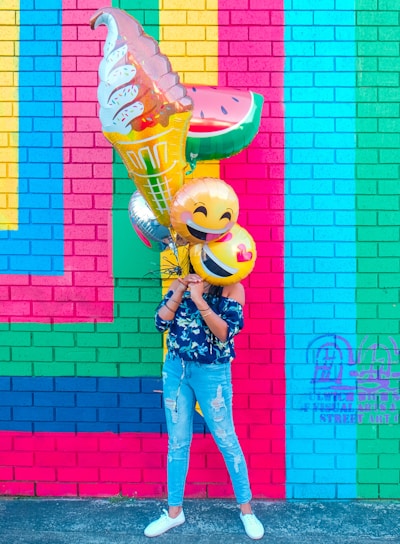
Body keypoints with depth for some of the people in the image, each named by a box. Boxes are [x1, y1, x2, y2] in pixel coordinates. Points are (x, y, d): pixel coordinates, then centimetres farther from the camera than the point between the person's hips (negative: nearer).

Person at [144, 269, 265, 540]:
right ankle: (174, 511, 29)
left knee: (226, 441, 8)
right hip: (175, 369, 4)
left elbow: (225, 332, -20)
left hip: (212, 373, -4)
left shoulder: (232, 288, -9)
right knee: (177, 442, 13)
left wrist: (198, 298, -25)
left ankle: (246, 509, 27)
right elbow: (161, 322, -5)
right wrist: (180, 291, -17)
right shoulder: (181, 282, 3)